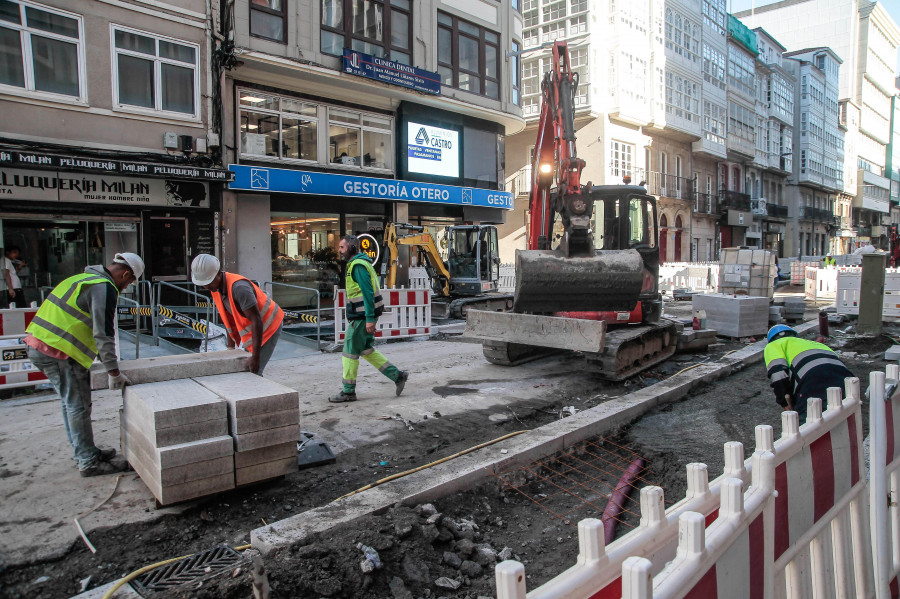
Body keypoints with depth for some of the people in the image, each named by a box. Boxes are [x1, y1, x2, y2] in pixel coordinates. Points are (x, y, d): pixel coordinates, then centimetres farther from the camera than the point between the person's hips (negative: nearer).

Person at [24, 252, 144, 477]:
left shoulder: (84, 278, 19)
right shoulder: (104, 288, -13)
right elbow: (103, 334, -17)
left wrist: (109, 366, 27)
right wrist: (114, 373, -12)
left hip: (38, 346, 10)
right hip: (58, 352, -10)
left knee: (71, 403, 19)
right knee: (78, 407, -1)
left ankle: (84, 451, 31)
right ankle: (89, 462, 7)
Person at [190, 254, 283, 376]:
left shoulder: (238, 288, -32)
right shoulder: (216, 289, -4)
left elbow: (257, 320, -33)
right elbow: (229, 320, 7)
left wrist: (255, 356, -33)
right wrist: (230, 348, 7)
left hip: (268, 326, -9)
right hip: (251, 329, 9)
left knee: (253, 371, -13)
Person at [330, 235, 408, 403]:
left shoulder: (358, 265, -16)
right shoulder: (358, 263, 17)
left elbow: (368, 293, -22)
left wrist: (370, 319, -25)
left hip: (362, 317, -10)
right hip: (362, 315, 10)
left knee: (350, 352, -1)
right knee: (366, 350, 15)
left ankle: (348, 392, 10)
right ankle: (397, 376, 17)